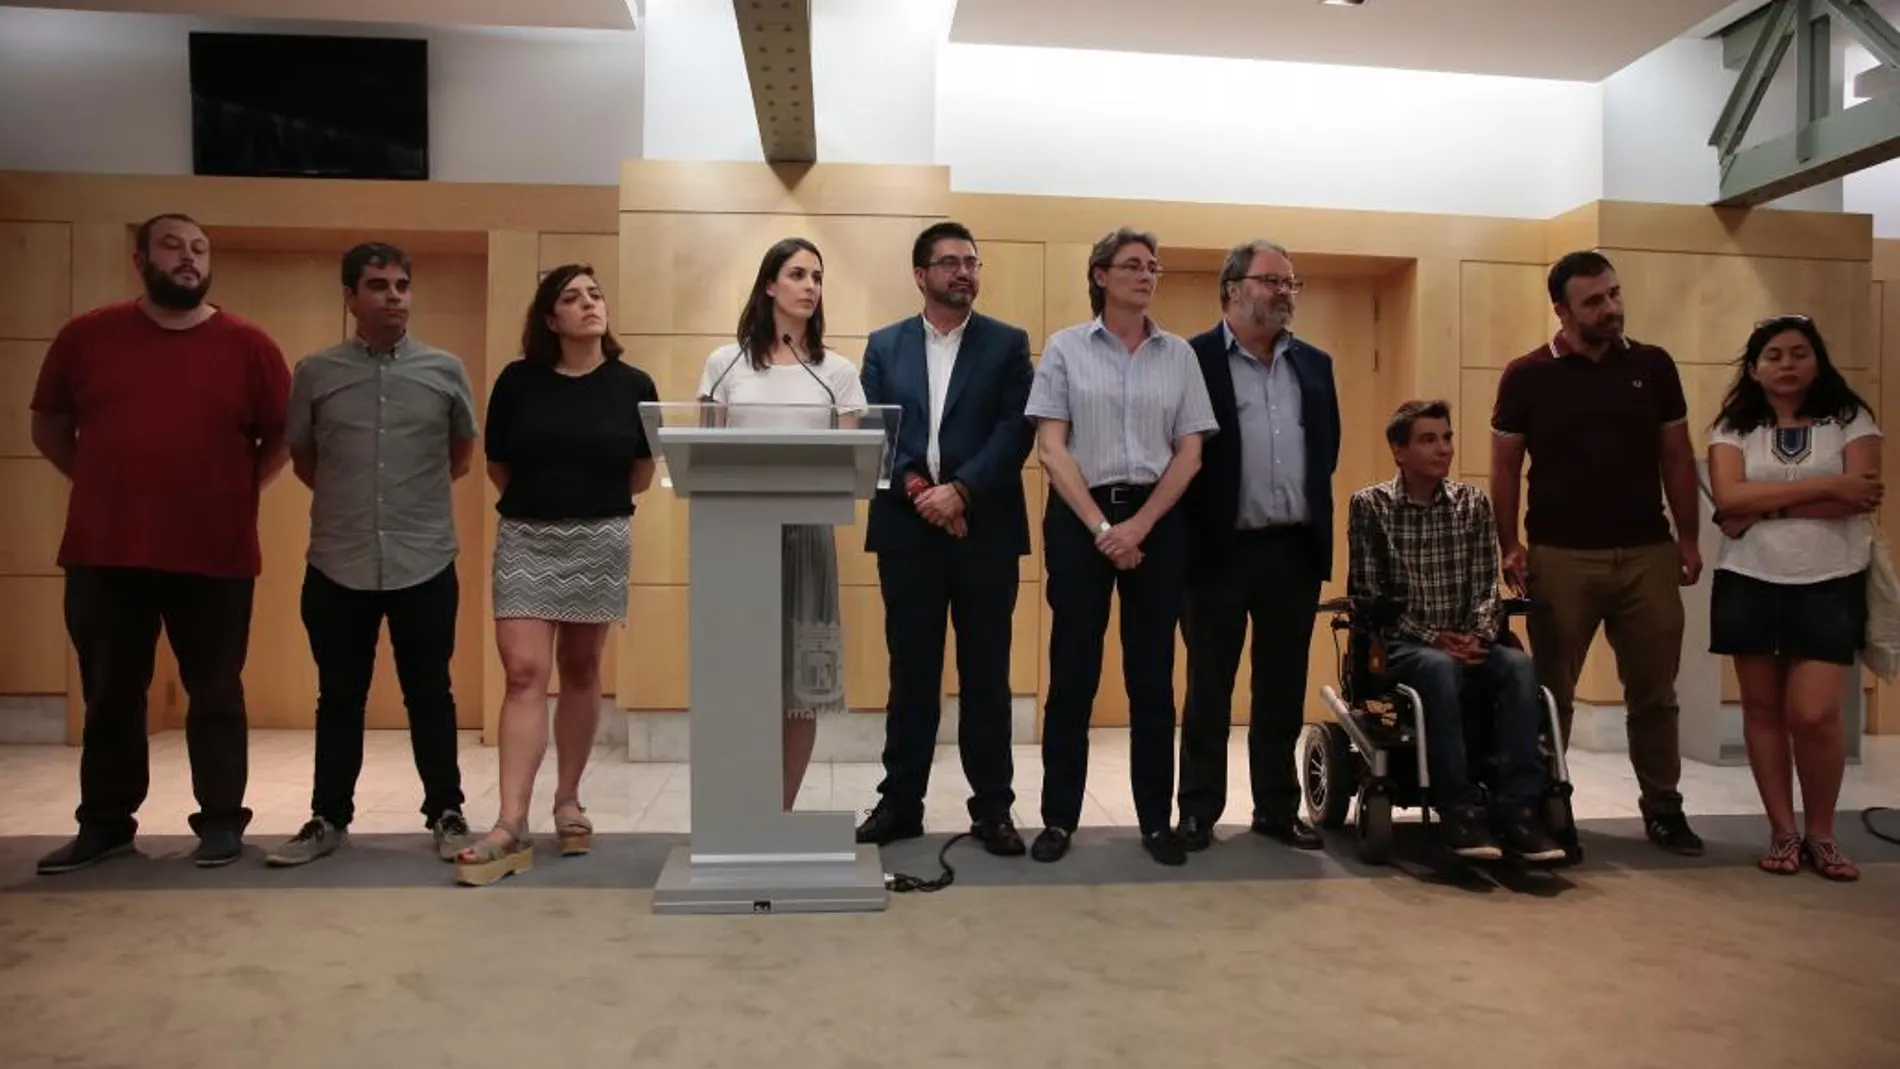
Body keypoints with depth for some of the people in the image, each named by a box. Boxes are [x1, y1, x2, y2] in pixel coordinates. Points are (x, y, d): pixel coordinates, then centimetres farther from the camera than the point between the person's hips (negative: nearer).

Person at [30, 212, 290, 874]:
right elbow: (48, 427, 15)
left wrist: (233, 493, 2)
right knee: (109, 694, 12)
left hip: (215, 555, -2)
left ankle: (221, 820, 16)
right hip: (104, 553, 2)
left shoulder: (248, 345, 0)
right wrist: (101, 484, 7)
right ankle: (104, 823, 25)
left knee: (215, 693, 6)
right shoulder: (86, 336, 4)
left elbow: (281, 437, 8)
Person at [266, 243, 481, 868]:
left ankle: (446, 814, 19)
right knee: (339, 698, 11)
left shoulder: (446, 371, 3)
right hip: (337, 566, 1)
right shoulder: (316, 372, 3)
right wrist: (349, 498, 11)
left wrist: (417, 495, 10)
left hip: (425, 563, 0)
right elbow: (301, 460, 14)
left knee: (430, 695, 7)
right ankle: (328, 818, 23)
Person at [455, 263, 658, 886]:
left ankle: (568, 801, 23)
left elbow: (642, 475, 9)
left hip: (600, 541, 1)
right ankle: (511, 826, -7)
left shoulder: (633, 386, -1)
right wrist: (536, 503, 12)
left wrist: (591, 501, 9)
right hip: (524, 538, 0)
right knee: (524, 676, -7)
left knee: (580, 673, 10)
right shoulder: (517, 381, -2)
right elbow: (497, 467, 9)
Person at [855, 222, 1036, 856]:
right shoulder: (884, 346, 11)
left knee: (986, 673, 5)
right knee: (911, 672, 7)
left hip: (985, 528, -1)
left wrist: (960, 491, -15)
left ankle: (992, 807, 14)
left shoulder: (1008, 344, 7)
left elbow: (1015, 431, -4)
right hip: (906, 527, 1)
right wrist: (916, 487, -13)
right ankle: (900, 802, 17)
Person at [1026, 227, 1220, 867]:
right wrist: (1100, 527, -11)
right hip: (1078, 517, -2)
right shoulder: (1065, 348, 3)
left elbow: (1190, 453, 5)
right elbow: (1051, 449, -3)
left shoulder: (1179, 355, 9)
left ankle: (1157, 819, 17)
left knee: (1153, 674, 6)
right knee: (1072, 672, 2)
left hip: (1158, 520, 2)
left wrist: (1140, 526, -7)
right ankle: (1059, 817, 12)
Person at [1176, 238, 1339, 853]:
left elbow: (1327, 447, 18)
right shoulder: (1193, 359, -5)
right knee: (1209, 688, 5)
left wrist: (1312, 513, 11)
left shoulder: (1314, 364, 13)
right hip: (1221, 548, -5)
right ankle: (1198, 811, 16)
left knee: (1284, 688, 12)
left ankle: (1277, 807, 23)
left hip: (1295, 549, 5)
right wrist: (1193, 533, -8)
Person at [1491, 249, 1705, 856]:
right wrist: (1509, 546, -5)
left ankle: (1663, 807, 24)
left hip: (1647, 552, 2)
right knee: (1551, 692, 6)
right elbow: (1505, 466, 1)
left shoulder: (1653, 367, 5)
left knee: (1654, 691, 10)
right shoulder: (1527, 376, -2)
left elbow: (1676, 457, 9)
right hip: (1560, 556, -2)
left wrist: (1689, 539, 6)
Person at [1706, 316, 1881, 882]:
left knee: (1814, 714, -8)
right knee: (1763, 710, 6)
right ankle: (1783, 832, 18)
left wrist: (1764, 508, -14)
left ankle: (1821, 834, 12)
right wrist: (1826, 486, -14)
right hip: (1750, 584, 2)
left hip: (1830, 584, -1)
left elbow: (1860, 497, -12)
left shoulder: (1851, 420, 3)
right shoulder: (1733, 429, 4)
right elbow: (1729, 499, -13)